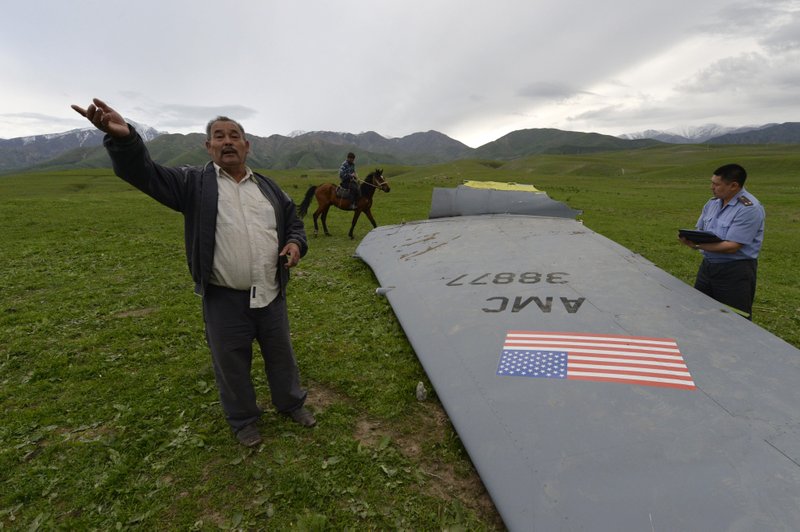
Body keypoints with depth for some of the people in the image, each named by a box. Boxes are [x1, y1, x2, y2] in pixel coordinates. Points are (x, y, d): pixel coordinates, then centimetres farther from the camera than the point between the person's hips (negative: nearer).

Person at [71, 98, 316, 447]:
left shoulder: (267, 187, 8)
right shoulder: (193, 183, -2)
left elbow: (293, 222, 16)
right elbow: (145, 174, -16)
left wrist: (295, 244, -6)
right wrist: (123, 138, -36)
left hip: (271, 295, 3)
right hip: (225, 300, -2)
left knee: (281, 355, 19)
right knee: (231, 363, 14)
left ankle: (291, 403, 44)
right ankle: (243, 420, 39)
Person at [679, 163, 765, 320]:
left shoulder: (749, 208, -16)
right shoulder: (713, 202, 7)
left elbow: (732, 246, -22)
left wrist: (697, 245, -26)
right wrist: (691, 238, -11)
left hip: (735, 271, -7)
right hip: (708, 265, 7)